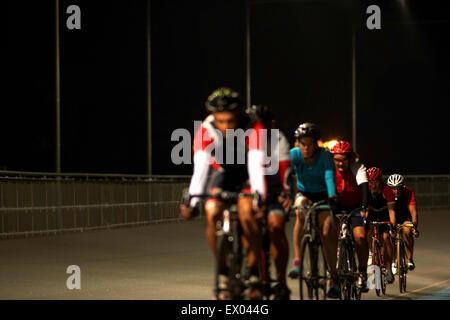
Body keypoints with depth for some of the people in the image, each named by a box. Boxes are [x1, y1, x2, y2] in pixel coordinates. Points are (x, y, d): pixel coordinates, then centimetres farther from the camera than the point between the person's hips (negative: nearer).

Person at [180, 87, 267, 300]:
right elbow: (200, 168, -34)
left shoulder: (253, 130, -32)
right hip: (221, 172, 2)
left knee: (246, 215, -28)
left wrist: (259, 197, -53)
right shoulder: (206, 131, -28)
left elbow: (256, 167, -40)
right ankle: (223, 270, -4)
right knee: (212, 216, -23)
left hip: (246, 174, -2)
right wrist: (192, 202, -45)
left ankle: (253, 270, -9)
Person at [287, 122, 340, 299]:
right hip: (304, 193, 1)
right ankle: (297, 261, -32)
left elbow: (330, 176, -36)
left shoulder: (324, 155, -22)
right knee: (301, 213, -33)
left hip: (322, 195, -1)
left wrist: (332, 196, -54)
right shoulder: (294, 154, -18)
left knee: (327, 233, -14)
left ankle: (333, 277, 0)